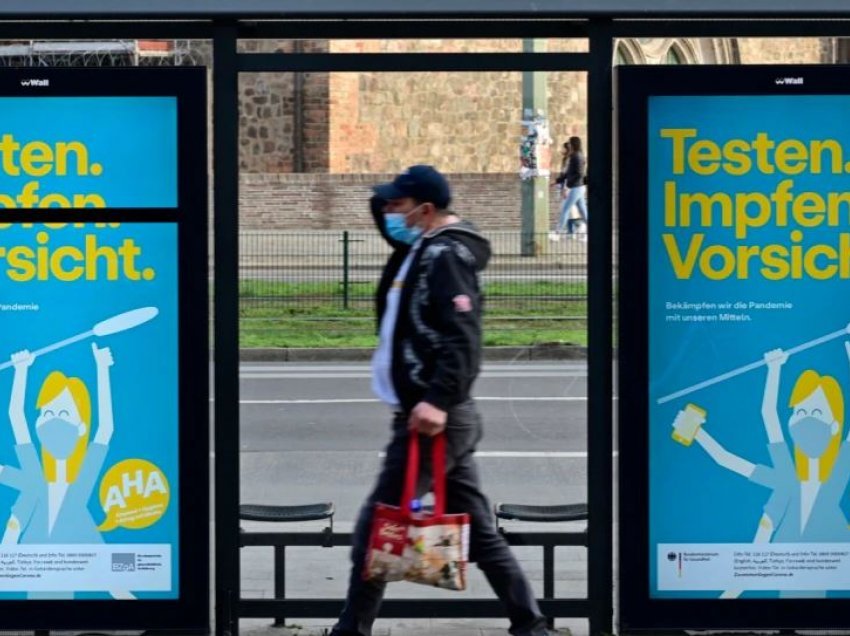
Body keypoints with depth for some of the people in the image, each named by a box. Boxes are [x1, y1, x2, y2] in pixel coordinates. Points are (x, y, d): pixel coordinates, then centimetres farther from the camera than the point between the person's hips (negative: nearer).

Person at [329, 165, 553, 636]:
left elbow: (462, 338, -24)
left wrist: (438, 401, -33)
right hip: (447, 419, 10)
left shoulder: (445, 257, -13)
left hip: (430, 419, -10)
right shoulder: (421, 251, 15)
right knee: (477, 530, 11)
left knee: (376, 527, -5)